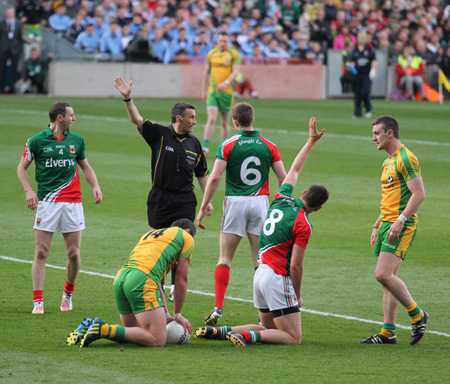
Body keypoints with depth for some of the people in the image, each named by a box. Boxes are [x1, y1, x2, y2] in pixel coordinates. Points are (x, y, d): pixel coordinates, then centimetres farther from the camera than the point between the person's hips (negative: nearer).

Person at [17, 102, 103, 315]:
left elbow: (85, 167, 21)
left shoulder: (76, 140, 10)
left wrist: (95, 186, 3)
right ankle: (38, 301, -4)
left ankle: (68, 293, 24)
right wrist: (29, 190, -10)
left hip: (72, 203, 3)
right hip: (46, 202, -3)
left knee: (74, 253, 2)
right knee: (41, 252, -6)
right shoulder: (37, 141, -1)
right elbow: (22, 167, 5)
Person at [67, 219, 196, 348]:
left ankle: (90, 326, 6)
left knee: (134, 332, 24)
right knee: (158, 340, -10)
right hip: (142, 279, -8)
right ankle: (104, 330, -20)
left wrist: (166, 315, 35)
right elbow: (181, 279, 15)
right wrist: (178, 315, 24)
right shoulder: (186, 237, 16)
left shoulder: (151, 234, 36)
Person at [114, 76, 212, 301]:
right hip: (159, 198, -2)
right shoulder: (160, 135, -3)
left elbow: (201, 175, 15)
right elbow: (137, 120, -15)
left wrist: (207, 200, 8)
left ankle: (176, 287, 2)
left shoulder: (194, 143, 8)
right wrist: (127, 98, -30)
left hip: (185, 200, 2)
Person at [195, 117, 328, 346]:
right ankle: (246, 336, -24)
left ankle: (218, 331, 6)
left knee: (269, 329, 21)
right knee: (293, 338, -5)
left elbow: (294, 170, 23)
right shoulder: (302, 224, -16)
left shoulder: (282, 199, 5)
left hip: (261, 273, 9)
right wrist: (297, 294, -2)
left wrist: (311, 141, 30)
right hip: (278, 278, -9)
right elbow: (295, 265, -16)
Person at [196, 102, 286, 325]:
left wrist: (203, 208, -3)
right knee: (261, 260, 6)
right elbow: (284, 179, 3)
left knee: (225, 258, 7)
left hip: (235, 202, -2)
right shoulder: (268, 146, 4)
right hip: (260, 202, 2)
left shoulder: (228, 145, -3)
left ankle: (218, 307, -4)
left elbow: (214, 178, -9)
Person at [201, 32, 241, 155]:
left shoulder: (233, 54, -1)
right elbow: (206, 72, 16)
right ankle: (205, 147, -15)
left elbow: (236, 71, -10)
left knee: (225, 122, 6)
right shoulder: (211, 53, 9)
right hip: (212, 90, 1)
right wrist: (203, 90, 16)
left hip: (226, 91, -1)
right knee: (211, 119, -12)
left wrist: (226, 82, -26)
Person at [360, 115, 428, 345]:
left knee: (383, 274, -17)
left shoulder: (406, 159, -12)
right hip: (388, 223, 10)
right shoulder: (388, 162, 19)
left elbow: (419, 194, -18)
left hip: (401, 226, -10)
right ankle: (388, 333, 9)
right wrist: (377, 225, 25)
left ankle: (417, 315, -2)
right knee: (388, 277, 8)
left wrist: (400, 220, -23)